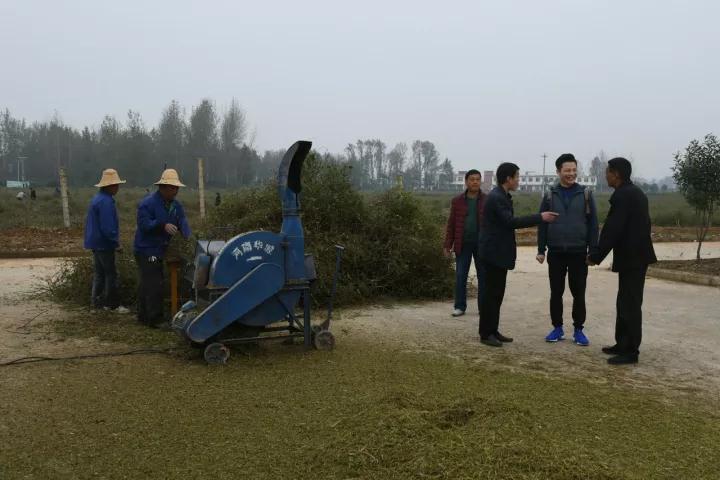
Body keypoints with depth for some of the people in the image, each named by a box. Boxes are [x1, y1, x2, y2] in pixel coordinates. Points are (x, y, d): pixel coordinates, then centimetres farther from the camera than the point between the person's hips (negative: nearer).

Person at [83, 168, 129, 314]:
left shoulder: (97, 199, 11)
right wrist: (116, 241, -11)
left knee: (99, 273, 16)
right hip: (104, 243, -10)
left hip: (96, 242, 10)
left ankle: (96, 301, 23)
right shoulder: (106, 201, -21)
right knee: (111, 274, -2)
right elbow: (107, 227, -25)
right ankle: (113, 304, 4)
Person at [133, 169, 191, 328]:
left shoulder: (176, 205, 8)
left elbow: (183, 223, -1)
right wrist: (163, 225, -35)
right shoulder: (147, 203, -15)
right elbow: (144, 225, -24)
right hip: (146, 250, -8)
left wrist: (187, 237, -20)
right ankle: (155, 319, -6)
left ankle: (143, 316, 27)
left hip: (159, 250, 9)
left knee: (146, 284, 18)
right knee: (154, 285, -11)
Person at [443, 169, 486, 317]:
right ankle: (460, 306, 11)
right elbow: (451, 224, 4)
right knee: (460, 276, 1)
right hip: (463, 244, 1)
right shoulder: (457, 201, 4)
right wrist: (447, 244, 0)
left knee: (483, 276, 6)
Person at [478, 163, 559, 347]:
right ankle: (485, 334, 3)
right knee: (491, 293, -4)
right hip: (493, 253, -10)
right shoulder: (496, 197, -18)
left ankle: (493, 331, 19)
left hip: (499, 252, 10)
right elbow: (510, 221, -24)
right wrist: (540, 217, -20)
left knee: (497, 293, 12)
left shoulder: (501, 196, 15)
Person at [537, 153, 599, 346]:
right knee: (556, 292, 7)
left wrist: (593, 250, -4)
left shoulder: (585, 194, 1)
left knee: (578, 293, 4)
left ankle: (578, 330, 16)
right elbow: (542, 224, 5)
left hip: (578, 252, -1)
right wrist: (541, 250, 0)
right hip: (555, 252, 1)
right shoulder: (550, 195, 4)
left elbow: (593, 224, 1)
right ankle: (557, 328, 19)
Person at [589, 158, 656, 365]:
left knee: (630, 304, -4)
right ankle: (623, 344, 23)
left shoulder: (622, 195, -17)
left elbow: (612, 230, -20)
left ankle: (631, 351, 1)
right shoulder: (636, 193, 15)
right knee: (626, 303, 15)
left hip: (631, 257, -10)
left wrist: (596, 256, -13)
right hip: (637, 254, 10)